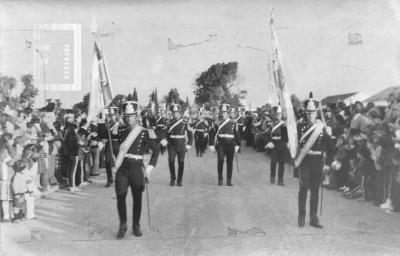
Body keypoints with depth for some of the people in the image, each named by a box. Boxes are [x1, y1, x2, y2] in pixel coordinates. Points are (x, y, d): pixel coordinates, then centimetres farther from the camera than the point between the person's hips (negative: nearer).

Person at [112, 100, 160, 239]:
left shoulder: (145, 132, -4)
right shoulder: (120, 130, 5)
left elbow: (156, 149, 0)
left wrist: (149, 168, -5)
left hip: (137, 168, -1)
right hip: (122, 168, 1)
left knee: (137, 198, 7)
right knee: (120, 197, -6)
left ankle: (136, 226, 23)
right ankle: (122, 225, 10)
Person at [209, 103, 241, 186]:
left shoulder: (233, 123, 6)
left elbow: (237, 135, 9)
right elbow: (212, 133, 4)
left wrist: (237, 145, 2)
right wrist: (211, 144, -1)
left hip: (230, 145, 2)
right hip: (220, 144, -1)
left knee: (230, 162, 4)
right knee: (221, 160, -17)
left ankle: (229, 180, 14)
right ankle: (220, 178, -2)